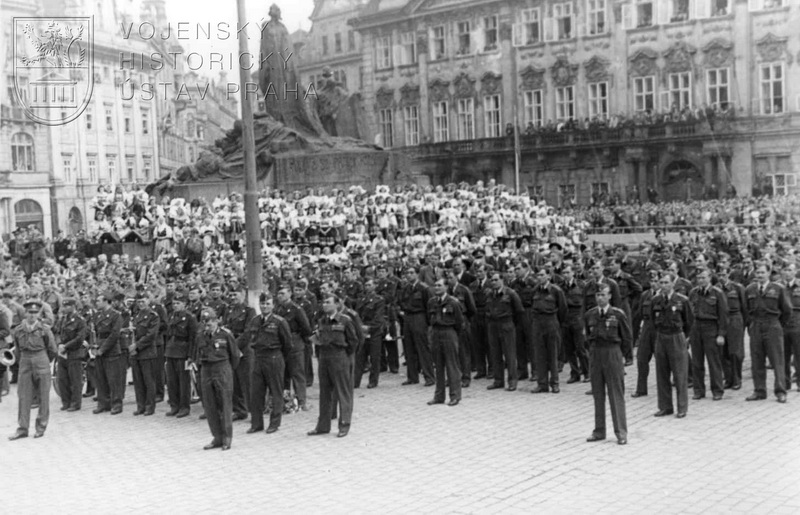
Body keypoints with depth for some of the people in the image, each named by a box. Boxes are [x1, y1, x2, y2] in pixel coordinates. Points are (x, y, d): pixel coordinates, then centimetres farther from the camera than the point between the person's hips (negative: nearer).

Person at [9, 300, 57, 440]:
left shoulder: (45, 330, -5)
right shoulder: (18, 331, 2)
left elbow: (52, 350, 4)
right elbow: (18, 350, 16)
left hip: (41, 362, -2)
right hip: (25, 364, 2)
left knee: (43, 396, 3)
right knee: (23, 396, 1)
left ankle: (41, 427, 12)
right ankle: (22, 429, 6)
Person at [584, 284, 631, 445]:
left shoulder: (618, 314, -8)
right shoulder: (589, 315, 5)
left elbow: (627, 338, 0)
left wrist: (617, 353, 7)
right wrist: (595, 350, 13)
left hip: (613, 354, -4)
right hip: (595, 355, 4)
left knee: (616, 394, -2)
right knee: (598, 394, 8)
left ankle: (621, 432, 3)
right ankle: (599, 431, 15)